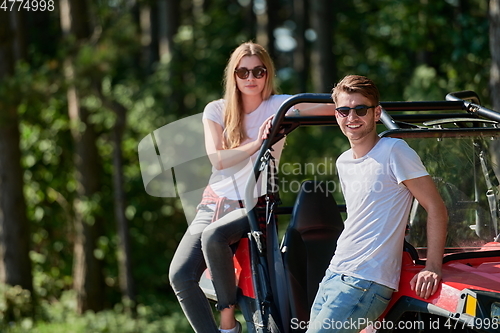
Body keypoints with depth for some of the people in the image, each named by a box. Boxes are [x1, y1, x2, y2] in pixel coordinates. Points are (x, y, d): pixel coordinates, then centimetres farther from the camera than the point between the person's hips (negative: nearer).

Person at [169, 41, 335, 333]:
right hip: (214, 204, 4)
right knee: (180, 275, -17)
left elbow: (333, 108, -10)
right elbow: (217, 159, -7)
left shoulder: (280, 106, 0)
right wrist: (256, 144, -18)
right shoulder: (217, 111, 6)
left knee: (213, 236, -35)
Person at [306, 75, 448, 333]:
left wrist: (432, 269, -18)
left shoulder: (393, 152, -8)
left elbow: (436, 208, -10)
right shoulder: (343, 163, 16)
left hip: (367, 283, -8)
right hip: (333, 276, 8)